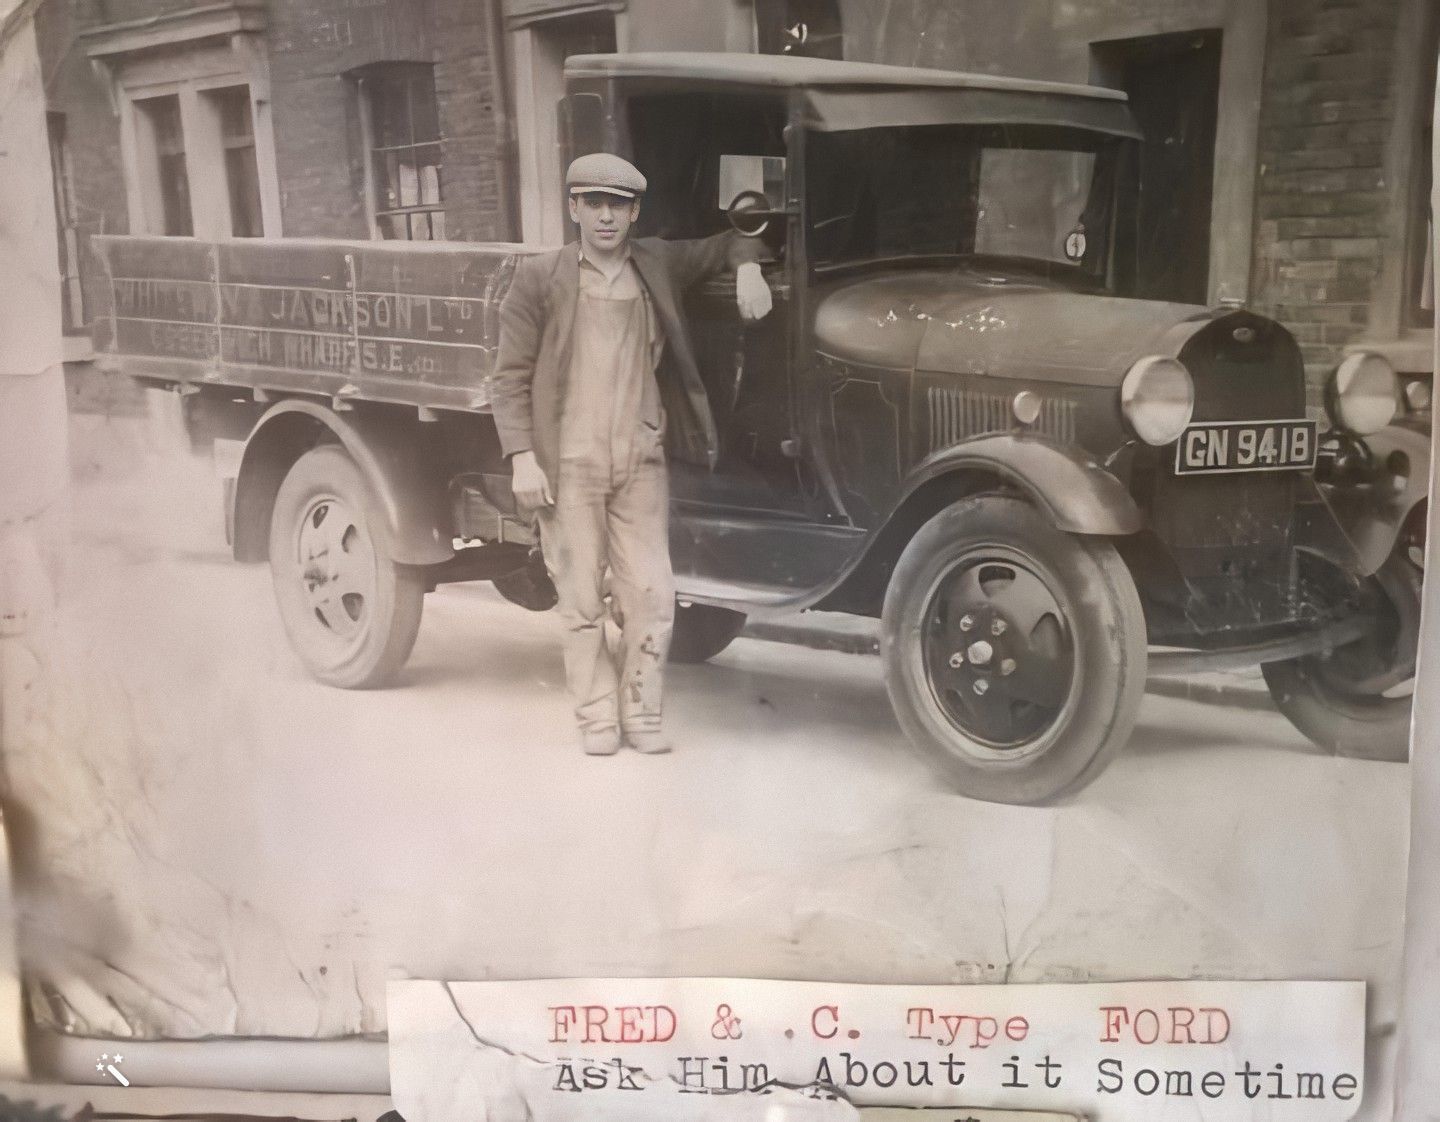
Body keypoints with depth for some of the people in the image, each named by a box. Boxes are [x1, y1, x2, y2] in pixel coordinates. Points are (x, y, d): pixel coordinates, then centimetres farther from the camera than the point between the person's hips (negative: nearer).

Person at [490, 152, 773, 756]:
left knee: (650, 594, 1)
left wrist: (748, 268, 2)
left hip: (640, 462, 3)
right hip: (567, 465, -3)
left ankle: (641, 715, 16)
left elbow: (728, 243, 26)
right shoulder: (538, 277, 0)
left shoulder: (657, 264, 10)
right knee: (582, 599, 2)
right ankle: (597, 718, 16)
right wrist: (522, 458, -10)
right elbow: (510, 376, -1)